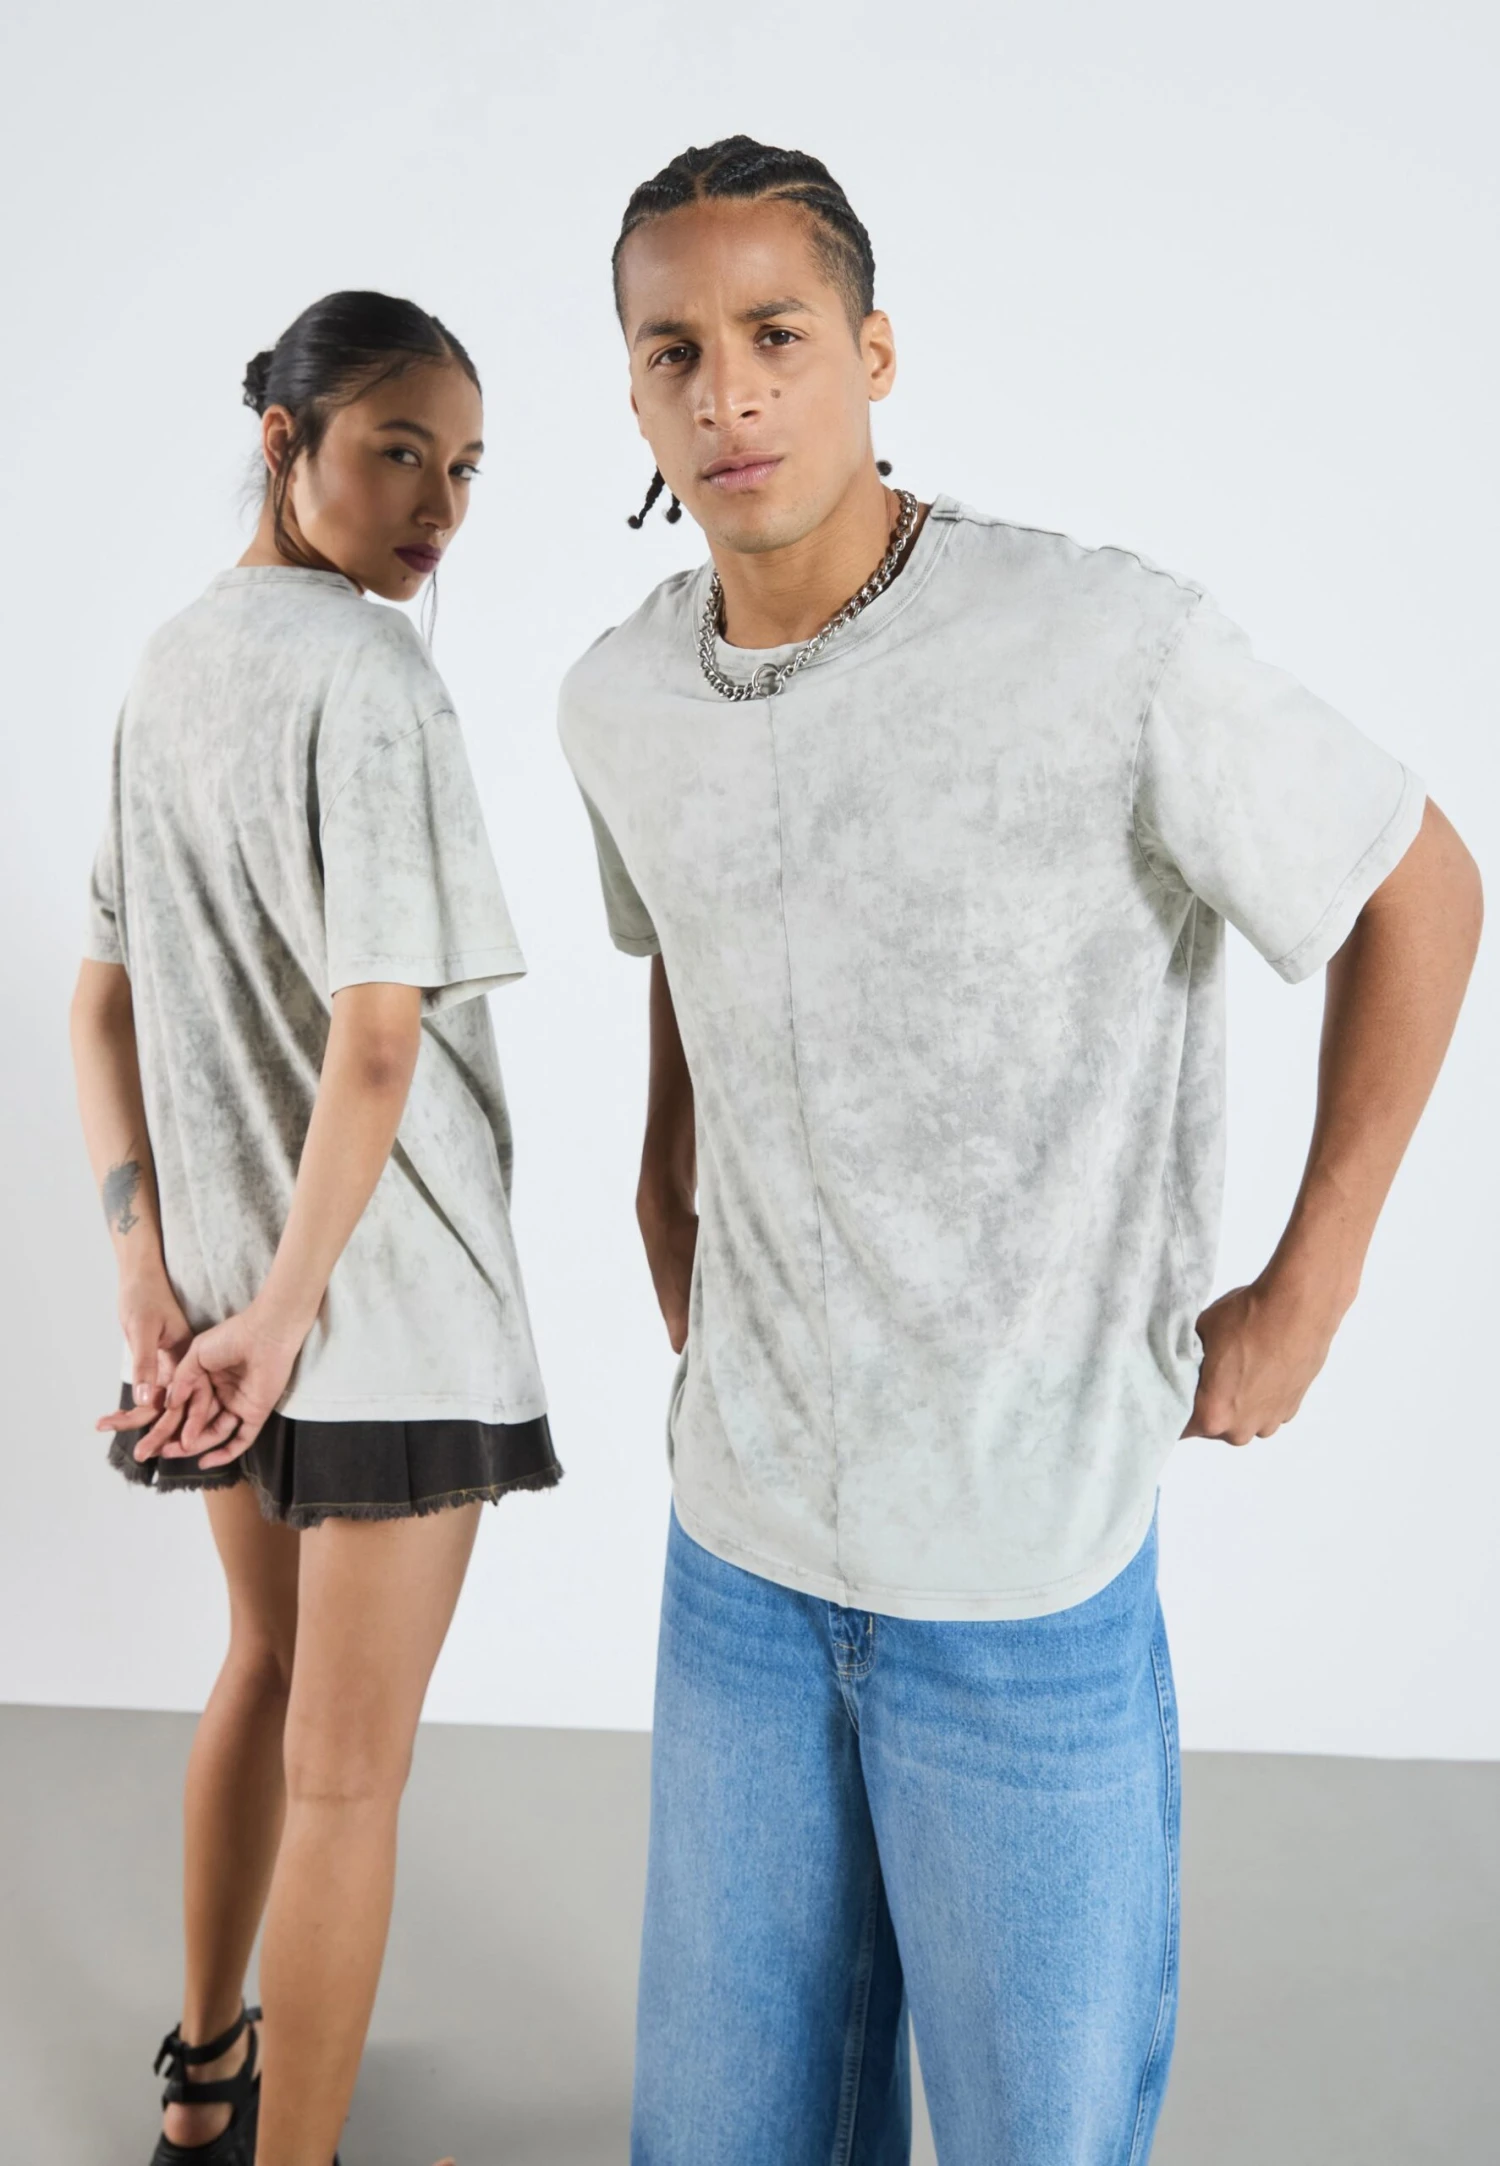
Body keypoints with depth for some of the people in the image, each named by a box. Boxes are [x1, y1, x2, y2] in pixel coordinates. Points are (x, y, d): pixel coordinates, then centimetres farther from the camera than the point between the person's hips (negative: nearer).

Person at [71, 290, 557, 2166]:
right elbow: (380, 1038, -23)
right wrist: (286, 1308, -16)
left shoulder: (169, 662, 9)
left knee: (263, 1665, 26)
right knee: (347, 1767, 6)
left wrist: (147, 1267, 3)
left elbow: (101, 998, 8)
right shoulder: (367, 671, -16)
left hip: (218, 1275, 9)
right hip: (388, 1293, -8)